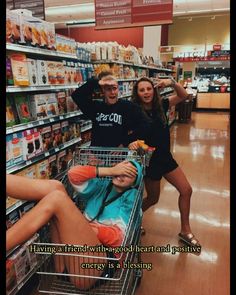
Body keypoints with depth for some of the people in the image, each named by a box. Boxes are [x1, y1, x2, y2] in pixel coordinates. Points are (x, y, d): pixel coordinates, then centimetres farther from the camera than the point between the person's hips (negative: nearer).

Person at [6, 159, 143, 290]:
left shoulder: (131, 196, 9)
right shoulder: (102, 186, 20)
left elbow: (120, 236, -2)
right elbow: (74, 173, 4)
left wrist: (87, 227, -13)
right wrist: (110, 170, 2)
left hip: (89, 265, -5)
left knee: (57, 198, -22)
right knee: (55, 187, -10)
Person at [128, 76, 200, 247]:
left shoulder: (160, 106, -4)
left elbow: (184, 96, -4)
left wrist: (172, 83, -21)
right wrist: (131, 143, -39)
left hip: (166, 157, 6)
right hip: (149, 160, -5)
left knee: (186, 190, 8)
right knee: (153, 198, 11)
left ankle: (185, 231, 26)